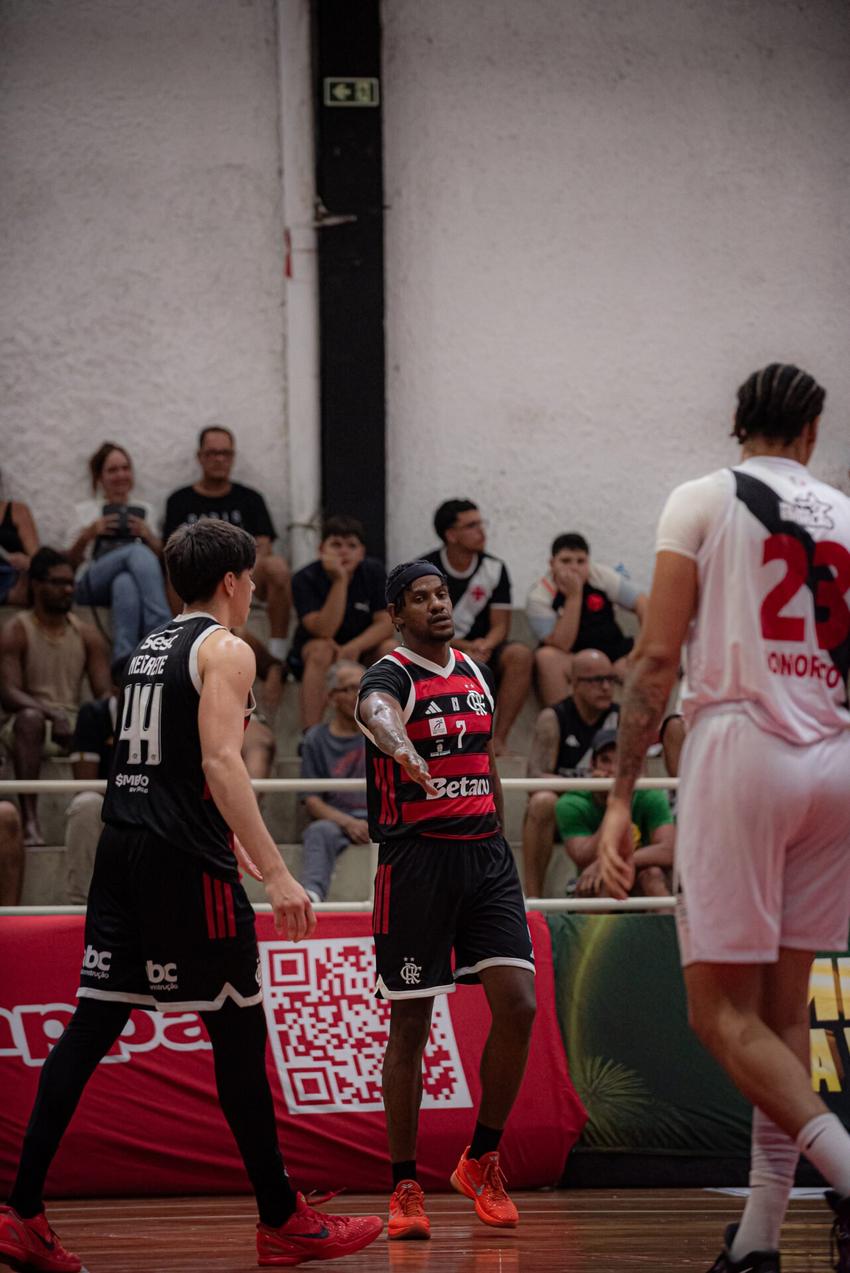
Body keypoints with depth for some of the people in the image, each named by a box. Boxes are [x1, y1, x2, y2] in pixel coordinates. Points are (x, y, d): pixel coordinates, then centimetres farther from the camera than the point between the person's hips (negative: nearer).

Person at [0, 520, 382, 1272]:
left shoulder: (151, 648, 19)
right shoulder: (224, 650, -6)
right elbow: (220, 763, -19)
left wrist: (234, 844, 40)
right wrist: (275, 873, -23)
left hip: (121, 845, 8)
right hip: (184, 861, -8)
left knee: (91, 1027, 5)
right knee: (238, 1034, 1)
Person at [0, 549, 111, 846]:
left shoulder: (87, 636, 11)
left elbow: (105, 694, 4)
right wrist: (51, 712, -31)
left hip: (75, 725, 4)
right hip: (29, 724, -4)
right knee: (30, 718, -39)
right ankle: (30, 821, -47)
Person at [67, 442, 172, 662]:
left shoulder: (144, 510, 28)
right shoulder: (85, 510, 22)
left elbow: (159, 558, 20)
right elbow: (71, 562, 13)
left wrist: (148, 535, -2)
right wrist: (88, 534, -6)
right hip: (91, 584, -2)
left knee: (125, 584, -41)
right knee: (138, 552, -36)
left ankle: (124, 660, -54)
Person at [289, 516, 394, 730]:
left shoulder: (374, 572, -10)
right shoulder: (305, 579, -19)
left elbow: (386, 623, -15)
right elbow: (324, 631, -30)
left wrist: (354, 648, -31)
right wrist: (340, 580, -37)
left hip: (362, 650, 3)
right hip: (309, 652, -3)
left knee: (389, 649, -27)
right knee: (321, 651, -36)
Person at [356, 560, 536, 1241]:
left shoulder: (477, 674, 14)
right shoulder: (392, 674, -8)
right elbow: (376, 711, -33)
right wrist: (403, 750, -56)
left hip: (485, 853, 5)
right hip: (416, 858, -5)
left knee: (518, 1006, -7)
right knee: (410, 1024, -1)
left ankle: (482, 1160, 10)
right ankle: (406, 1186, 7)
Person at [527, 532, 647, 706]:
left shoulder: (602, 576, -5)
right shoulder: (538, 597, -13)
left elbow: (641, 605, -2)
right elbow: (562, 646, -22)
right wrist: (573, 597, -27)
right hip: (568, 660, -2)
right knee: (546, 656, -35)